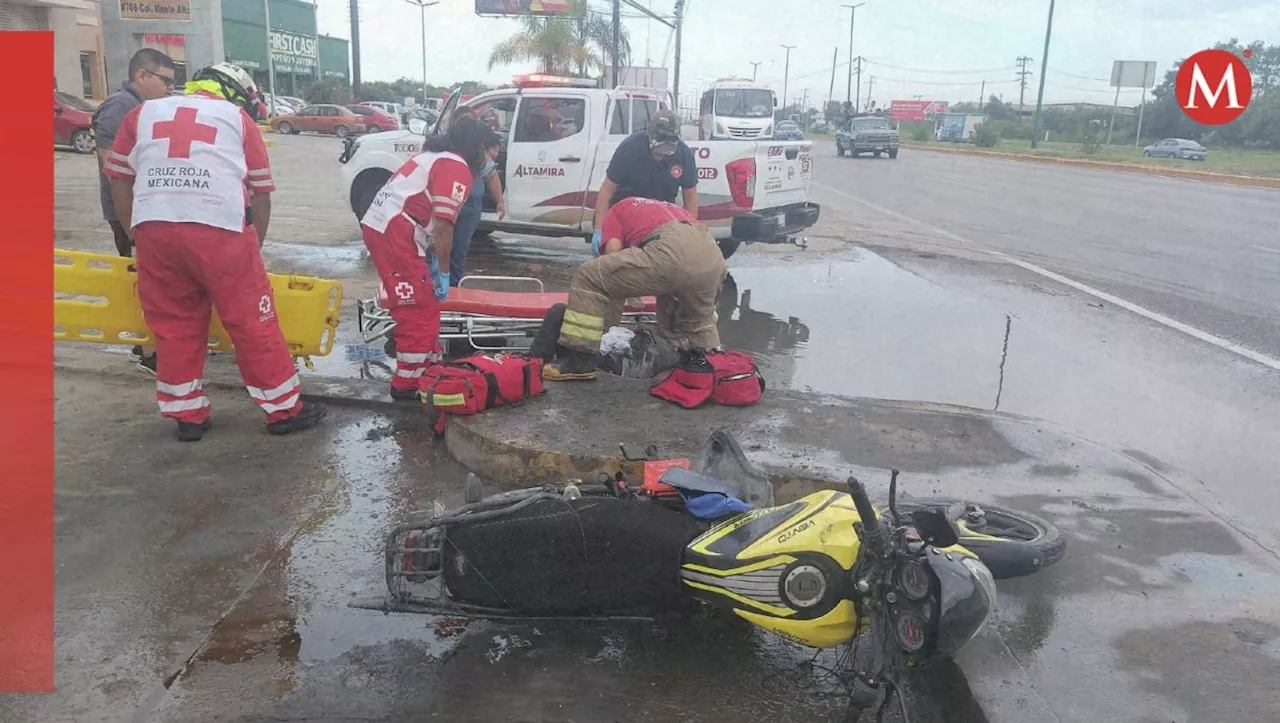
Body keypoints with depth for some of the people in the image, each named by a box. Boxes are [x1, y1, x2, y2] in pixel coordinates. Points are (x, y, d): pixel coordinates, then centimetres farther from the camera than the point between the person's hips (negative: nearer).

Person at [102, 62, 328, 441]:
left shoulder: (142, 113, 25)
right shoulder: (238, 119, 18)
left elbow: (120, 180, 22)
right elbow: (260, 193, 15)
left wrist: (137, 236, 27)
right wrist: (254, 248, 24)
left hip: (153, 228, 3)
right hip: (220, 228, -3)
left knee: (175, 326, 15)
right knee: (253, 324, 6)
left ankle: (188, 415, 23)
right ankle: (284, 409, 15)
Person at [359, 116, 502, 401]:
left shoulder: (436, 157, 23)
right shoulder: (457, 168, -8)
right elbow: (443, 226, -15)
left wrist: (431, 260, 20)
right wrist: (443, 273, -7)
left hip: (379, 226, 10)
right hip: (395, 234, -10)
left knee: (424, 305, 19)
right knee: (420, 311, -2)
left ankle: (429, 368, 29)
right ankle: (407, 385, 5)